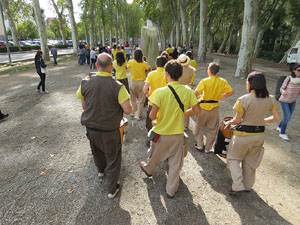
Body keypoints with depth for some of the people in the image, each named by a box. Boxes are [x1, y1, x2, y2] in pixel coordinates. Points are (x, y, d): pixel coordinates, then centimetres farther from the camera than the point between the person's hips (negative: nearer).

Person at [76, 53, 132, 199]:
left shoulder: (86, 82, -11)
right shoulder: (117, 86, -23)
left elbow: (84, 106, 0)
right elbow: (128, 110, -24)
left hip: (90, 127, 4)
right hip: (110, 130, -4)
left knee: (97, 150, 30)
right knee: (113, 159, 15)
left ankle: (101, 171, 58)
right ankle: (112, 190, 28)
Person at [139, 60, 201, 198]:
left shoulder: (160, 92, -22)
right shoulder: (188, 91, -11)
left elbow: (152, 116, -23)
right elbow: (197, 110, -3)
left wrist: (156, 117, -1)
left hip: (161, 133, -1)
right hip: (178, 134, 2)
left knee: (154, 155, 27)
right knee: (175, 164, 17)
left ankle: (148, 169, 56)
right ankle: (171, 190, 31)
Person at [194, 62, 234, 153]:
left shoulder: (204, 81, -16)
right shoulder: (223, 81, -5)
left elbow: (196, 93, -22)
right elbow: (231, 92, -1)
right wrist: (221, 96, 12)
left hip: (204, 106, -2)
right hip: (215, 107, 3)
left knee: (200, 127, 18)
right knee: (212, 129, 15)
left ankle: (200, 145, 26)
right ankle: (208, 148, 24)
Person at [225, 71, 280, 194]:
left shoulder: (243, 99, -21)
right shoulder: (270, 99, -4)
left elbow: (237, 120, -15)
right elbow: (277, 118, 3)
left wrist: (229, 122, 5)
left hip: (243, 134, -5)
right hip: (259, 134, 6)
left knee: (234, 158, 17)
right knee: (250, 161, 23)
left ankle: (238, 186, 10)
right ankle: (247, 186, 39)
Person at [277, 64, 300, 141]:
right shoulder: (288, 78, -20)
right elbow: (282, 88, -13)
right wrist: (283, 92, -34)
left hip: (293, 101, 5)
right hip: (284, 100, -5)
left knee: (288, 117, 13)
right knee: (287, 117, -9)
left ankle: (279, 127, 38)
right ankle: (282, 133, 7)